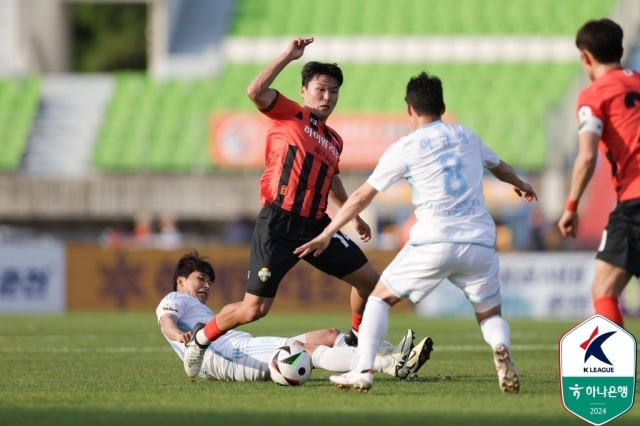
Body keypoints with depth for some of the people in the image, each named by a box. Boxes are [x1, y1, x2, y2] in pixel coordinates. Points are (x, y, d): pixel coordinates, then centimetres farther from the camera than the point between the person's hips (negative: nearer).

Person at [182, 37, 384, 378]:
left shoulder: (334, 142, 18)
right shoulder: (287, 114, 0)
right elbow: (255, 91, -19)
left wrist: (353, 216, 38)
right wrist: (288, 56, -21)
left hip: (316, 227, 6)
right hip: (278, 227, -6)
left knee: (369, 280, 5)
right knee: (254, 309, -9)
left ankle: (359, 339, 29)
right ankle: (201, 340, 15)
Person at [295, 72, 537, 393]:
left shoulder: (405, 148, 4)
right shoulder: (466, 137, 16)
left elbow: (362, 197, 6)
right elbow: (500, 167, 37)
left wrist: (326, 235, 15)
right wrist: (520, 185, 60)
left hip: (433, 243, -3)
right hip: (479, 243, 3)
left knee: (380, 297, 15)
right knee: (490, 314, 18)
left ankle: (363, 371, 1)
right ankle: (501, 350, -17)